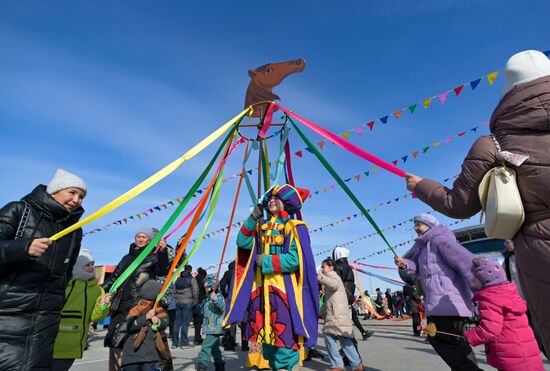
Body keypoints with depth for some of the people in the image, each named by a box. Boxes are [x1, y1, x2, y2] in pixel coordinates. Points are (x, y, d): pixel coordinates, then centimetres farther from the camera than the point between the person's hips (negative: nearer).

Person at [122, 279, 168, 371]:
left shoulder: (159, 311, 2)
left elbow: (165, 322, -14)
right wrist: (146, 317, -21)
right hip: (132, 355, 0)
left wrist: (157, 321, -33)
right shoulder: (135, 310, -1)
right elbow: (130, 326, -18)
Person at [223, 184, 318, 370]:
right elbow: (243, 243, 1)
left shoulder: (294, 227, -4)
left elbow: (295, 259, -15)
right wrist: (252, 219, -8)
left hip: (284, 289, -6)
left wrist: (266, 261, -12)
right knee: (265, 336, 15)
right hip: (260, 289, 6)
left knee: (284, 338, -7)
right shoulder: (262, 226, 14)